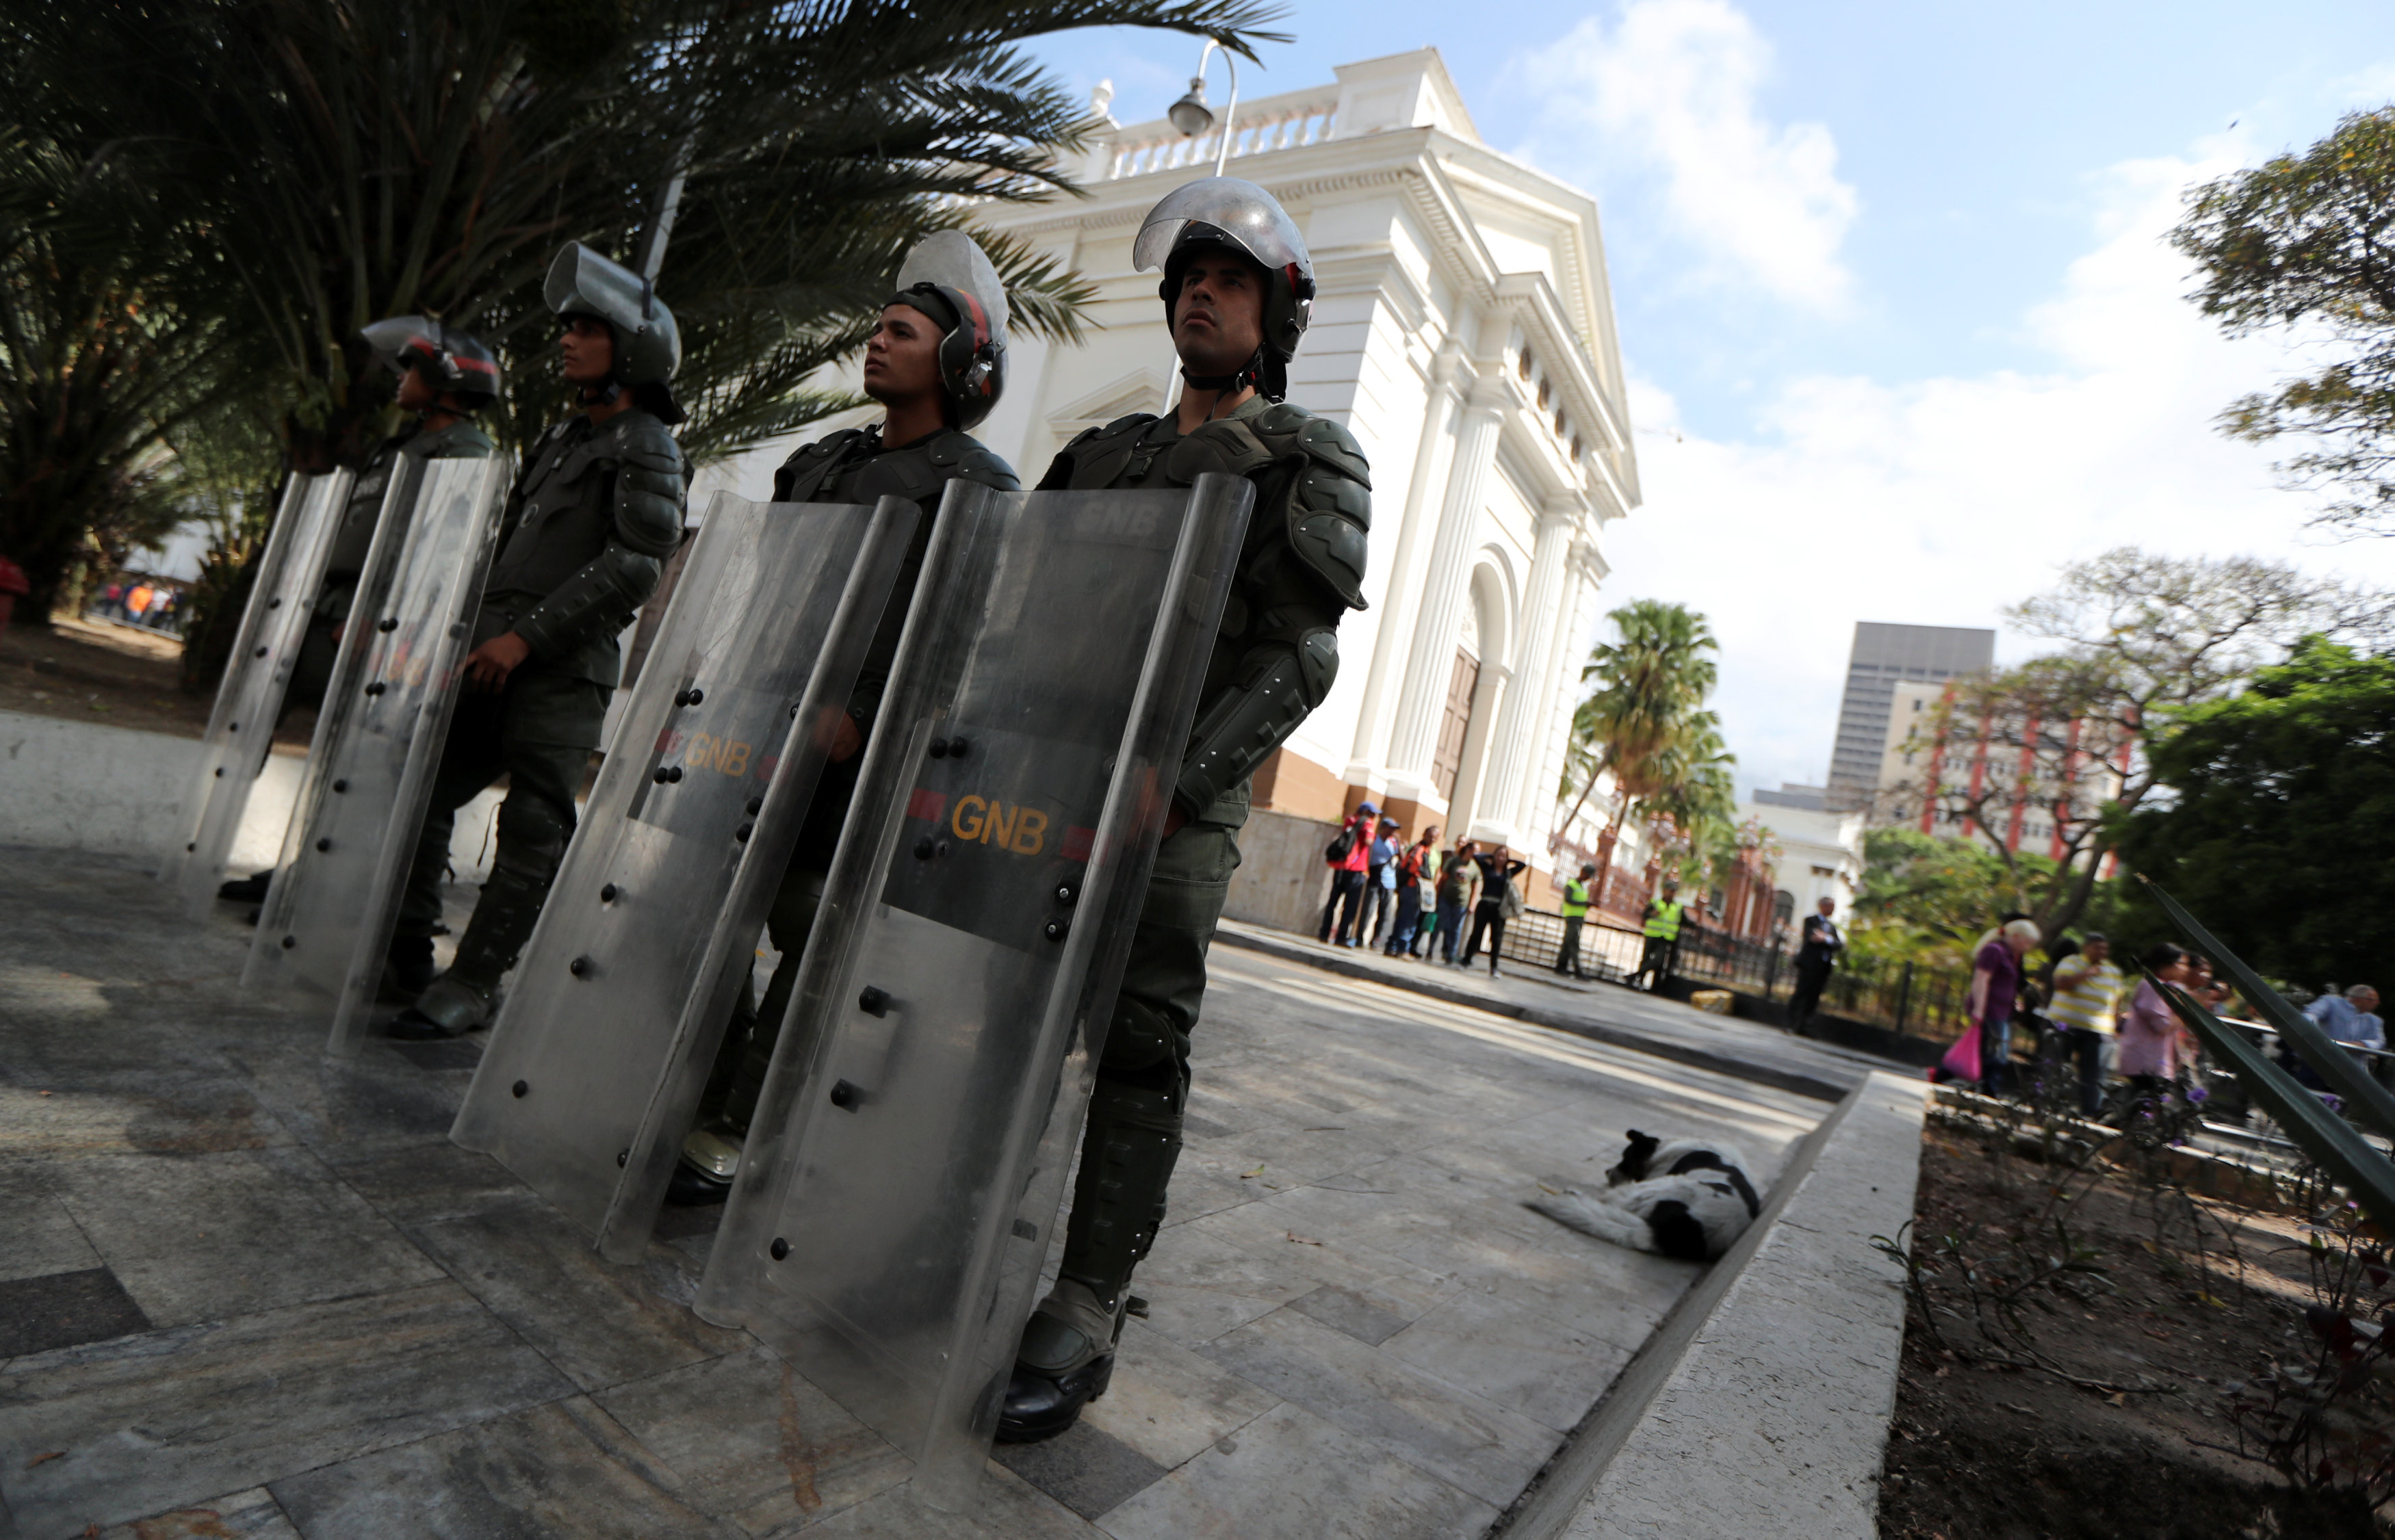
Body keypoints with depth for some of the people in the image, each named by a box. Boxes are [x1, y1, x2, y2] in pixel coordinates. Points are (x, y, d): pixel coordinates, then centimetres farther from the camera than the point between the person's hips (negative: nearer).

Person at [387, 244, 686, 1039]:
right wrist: (476, 629, 19)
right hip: (494, 661, 10)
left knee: (533, 830, -7)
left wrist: (528, 636, -19)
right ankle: (404, 947, 21)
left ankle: (471, 986, -1)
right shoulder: (560, 439, 23)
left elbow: (634, 565, -18)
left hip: (563, 673, -9)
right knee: (423, 787, 11)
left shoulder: (648, 450, -6)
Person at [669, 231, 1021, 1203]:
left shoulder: (980, 489, -5)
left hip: (858, 754, -8)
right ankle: (698, 1110, 24)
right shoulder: (817, 462, 20)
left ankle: (739, 1142, 7)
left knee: (812, 938, -3)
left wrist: (858, 715, -24)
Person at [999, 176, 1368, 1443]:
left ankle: (1084, 1315, 4)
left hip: (1176, 794, -6)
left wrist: (1174, 785, -22)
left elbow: (1296, 658, -10)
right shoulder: (1104, 451, 23)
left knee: (1138, 1044, -5)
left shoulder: (1309, 462, 4)